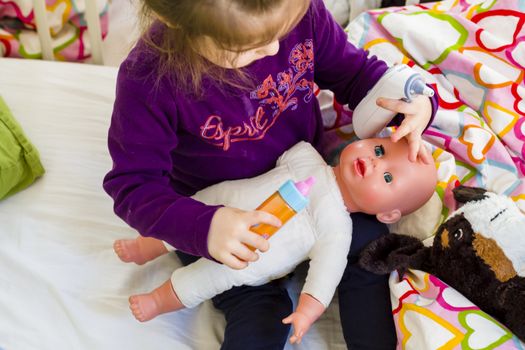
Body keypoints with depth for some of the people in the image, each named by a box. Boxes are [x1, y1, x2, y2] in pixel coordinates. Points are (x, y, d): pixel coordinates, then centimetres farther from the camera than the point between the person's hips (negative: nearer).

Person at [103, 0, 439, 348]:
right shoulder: (149, 78, -28)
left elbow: (354, 71, -2)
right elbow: (135, 184, -23)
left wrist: (414, 101, -21)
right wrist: (203, 226, -41)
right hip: (219, 213, -3)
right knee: (258, 319, -15)